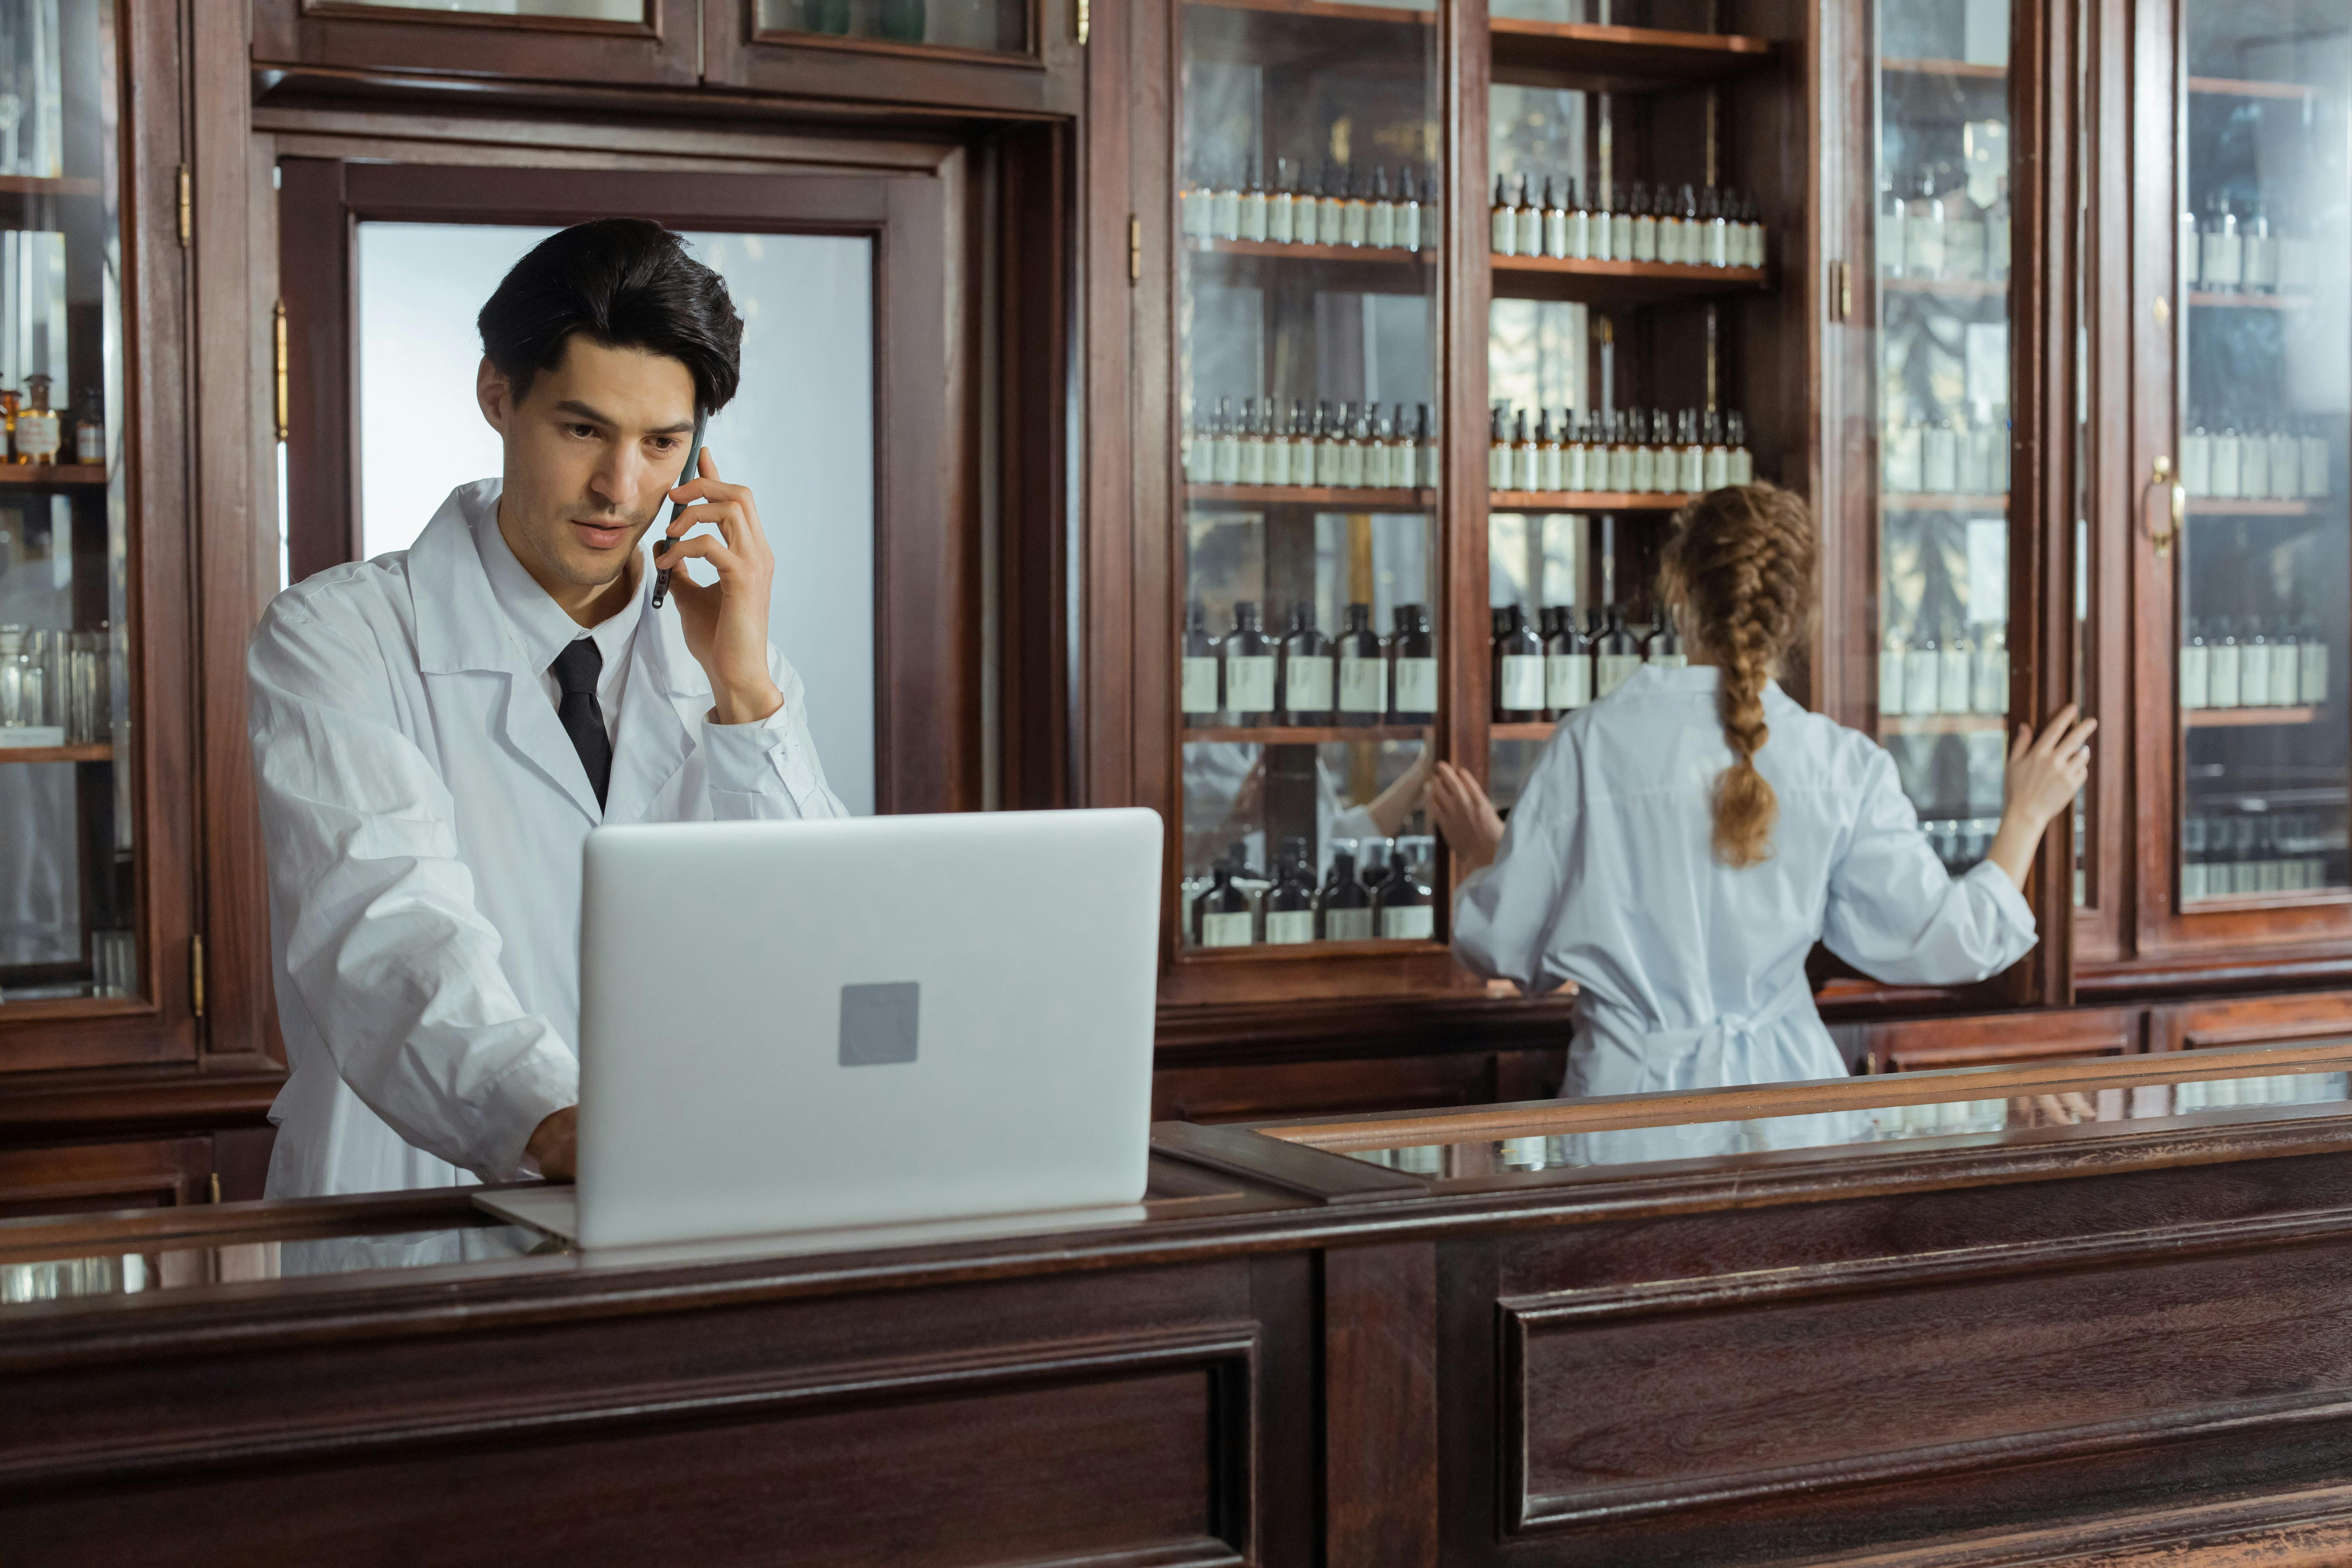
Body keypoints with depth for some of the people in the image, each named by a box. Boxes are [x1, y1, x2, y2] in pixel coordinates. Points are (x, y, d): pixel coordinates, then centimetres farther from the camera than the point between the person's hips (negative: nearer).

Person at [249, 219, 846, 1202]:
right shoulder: (335, 638, -2)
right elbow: (386, 932, -19)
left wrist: (746, 693, -5)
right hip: (406, 1221, -2)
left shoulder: (723, 666, 12)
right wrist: (550, 1121, -37)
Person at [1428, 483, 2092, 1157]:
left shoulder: (1592, 742, -5)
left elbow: (1503, 947, 1)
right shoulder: (1841, 767, -4)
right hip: (1783, 1119, 1)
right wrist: (2027, 815, 14)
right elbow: (1945, 944, 0)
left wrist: (1480, 854, 23)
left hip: (1631, 1100, -1)